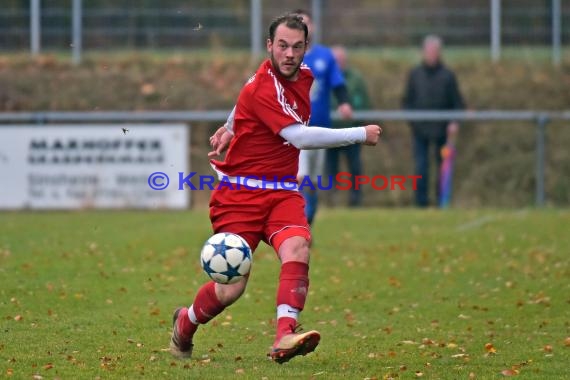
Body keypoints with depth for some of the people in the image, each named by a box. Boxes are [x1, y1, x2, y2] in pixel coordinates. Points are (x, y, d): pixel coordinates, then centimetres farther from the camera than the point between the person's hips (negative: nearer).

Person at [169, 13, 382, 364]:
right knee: (231, 288, -7)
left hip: (282, 192, 6)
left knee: (297, 248, -25)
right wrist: (360, 135, -20)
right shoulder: (263, 88, -21)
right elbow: (302, 137, -28)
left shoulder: (304, 75, 6)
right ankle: (184, 325, 25)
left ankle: (285, 337, -38)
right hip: (240, 193, -6)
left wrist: (231, 128, 34)